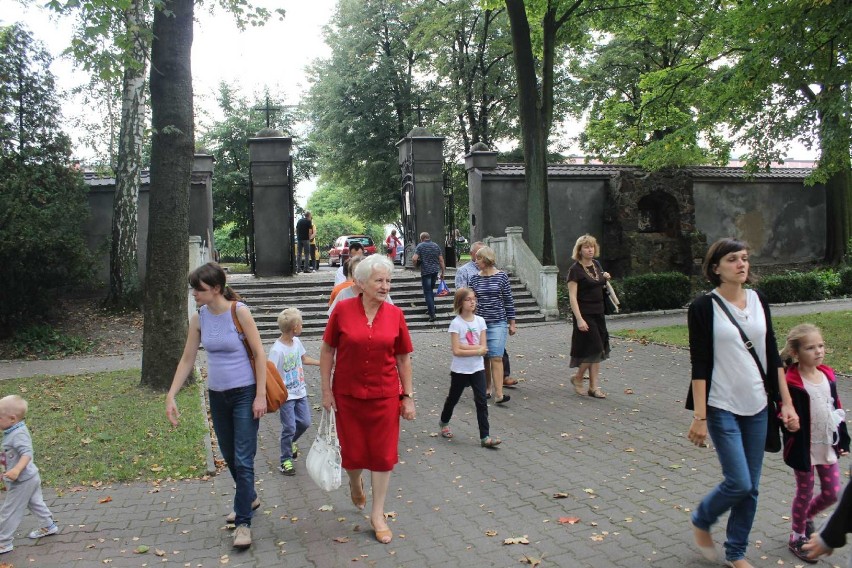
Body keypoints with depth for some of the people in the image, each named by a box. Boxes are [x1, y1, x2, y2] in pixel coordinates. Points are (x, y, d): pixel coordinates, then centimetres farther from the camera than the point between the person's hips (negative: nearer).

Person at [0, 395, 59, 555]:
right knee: (35, 503, 23)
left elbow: (27, 454, -36)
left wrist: (17, 470, -48)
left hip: (23, 481, -10)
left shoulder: (18, 435, -27)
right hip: (30, 478, 10)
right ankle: (48, 526, 37)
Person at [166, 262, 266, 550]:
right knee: (229, 456, 18)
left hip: (245, 394, -6)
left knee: (243, 459, -4)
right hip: (217, 395, 6)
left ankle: (243, 522, 7)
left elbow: (259, 354, -12)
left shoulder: (239, 312, -15)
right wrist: (171, 395, 1)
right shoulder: (198, 318, 0)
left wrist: (260, 396, -15)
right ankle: (249, 498, 41)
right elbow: (187, 359, 7)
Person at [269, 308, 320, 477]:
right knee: (289, 428, -1)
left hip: (300, 392, 7)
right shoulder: (277, 350, -24)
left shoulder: (296, 341, 0)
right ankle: (286, 461, 16)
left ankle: (290, 443, 40)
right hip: (286, 396, -7)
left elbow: (304, 358, 19)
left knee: (305, 422, 13)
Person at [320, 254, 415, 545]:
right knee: (352, 452, 11)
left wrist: (408, 396, 3)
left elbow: (403, 359, 3)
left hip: (384, 396, 1)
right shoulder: (343, 309, -9)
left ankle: (377, 514, 24)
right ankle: (355, 483, 47)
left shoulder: (395, 314, -4)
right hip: (347, 395, -1)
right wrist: (326, 391, -2)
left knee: (383, 454, 6)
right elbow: (327, 350, -1)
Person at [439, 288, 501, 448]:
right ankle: (444, 423, 42)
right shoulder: (456, 323, -14)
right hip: (460, 370, -3)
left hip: (478, 369, 3)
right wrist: (476, 350, -18)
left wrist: (465, 346, -18)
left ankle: (484, 437, 1)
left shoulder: (480, 321, -2)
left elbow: (484, 347, -6)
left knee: (481, 402, -3)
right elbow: (456, 351, -18)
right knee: (453, 398, 17)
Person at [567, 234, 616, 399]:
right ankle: (577, 378, 13)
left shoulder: (596, 265, 10)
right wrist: (579, 319, -23)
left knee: (598, 351, 6)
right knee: (594, 349, -9)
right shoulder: (575, 269, -12)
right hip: (585, 315, -7)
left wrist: (605, 279, 4)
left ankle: (594, 387, 12)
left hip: (598, 313, 7)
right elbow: (572, 297, -16)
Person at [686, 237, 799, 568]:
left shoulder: (758, 301, 5)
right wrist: (699, 416, -14)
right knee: (739, 483, -7)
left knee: (751, 487, 10)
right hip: (722, 407, -5)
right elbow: (700, 365, -12)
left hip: (757, 406, 5)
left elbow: (772, 355, 10)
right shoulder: (704, 307, -10)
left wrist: (787, 402, 7)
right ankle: (701, 522, 22)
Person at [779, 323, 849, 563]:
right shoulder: (792, 384, -21)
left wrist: (843, 441, 11)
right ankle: (797, 537, 29)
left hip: (827, 447, 6)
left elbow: (837, 409, 10)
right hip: (804, 450, -6)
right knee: (805, 493, 9)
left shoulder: (827, 375, 0)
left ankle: (807, 516, 40)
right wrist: (798, 456, -18)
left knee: (832, 493, 12)